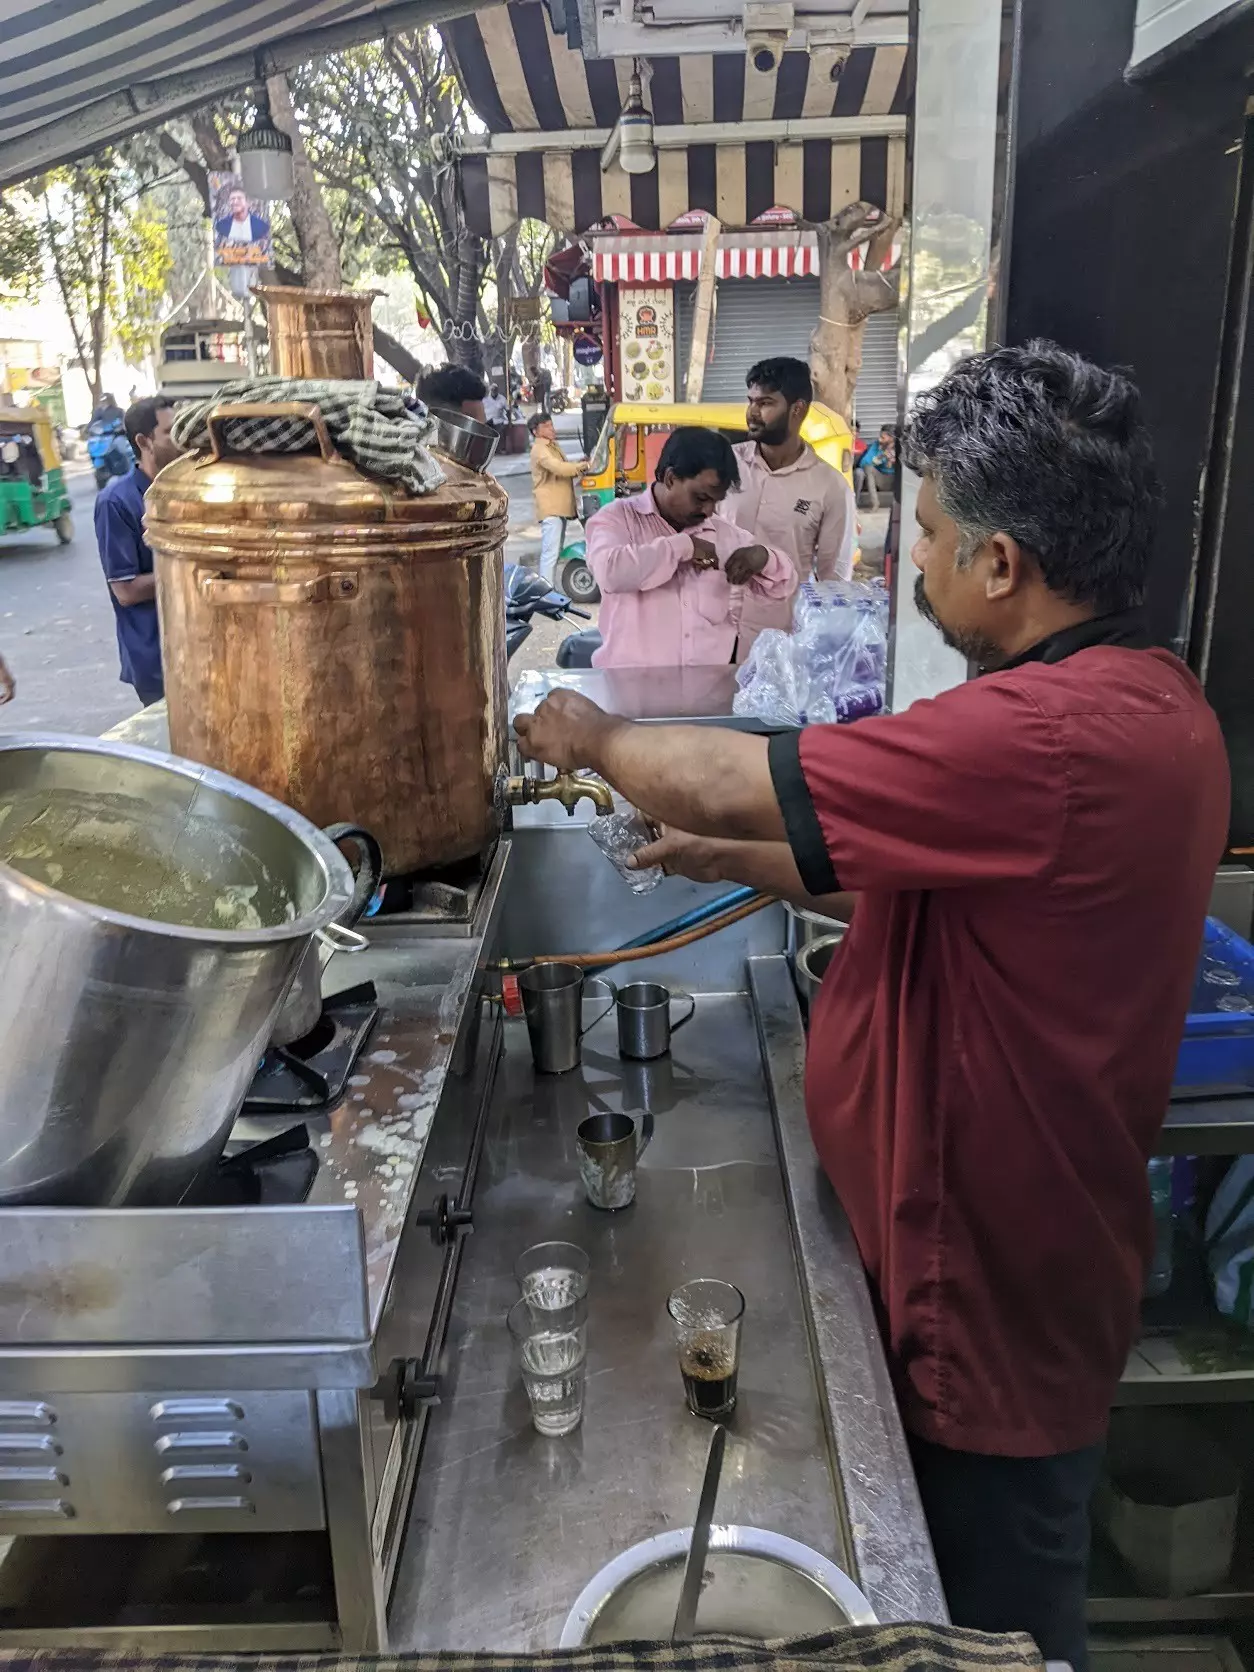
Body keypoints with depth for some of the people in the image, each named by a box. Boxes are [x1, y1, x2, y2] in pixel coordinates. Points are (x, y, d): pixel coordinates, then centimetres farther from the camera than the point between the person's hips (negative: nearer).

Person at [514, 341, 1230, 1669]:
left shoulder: (1058, 735, -32)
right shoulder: (1140, 701, 3)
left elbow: (730, 782, -28)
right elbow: (927, 885, 11)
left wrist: (593, 740, -8)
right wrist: (741, 862, 8)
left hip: (990, 1297, -9)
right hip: (994, 1253, 9)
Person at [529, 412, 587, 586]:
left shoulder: (552, 446, 20)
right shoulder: (540, 450, -13)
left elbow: (564, 466, 22)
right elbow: (558, 468, -26)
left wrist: (578, 463, 1)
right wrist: (582, 465, -17)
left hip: (559, 507, 10)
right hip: (550, 508, -10)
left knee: (555, 551, 14)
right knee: (550, 552, -13)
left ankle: (551, 588, 21)